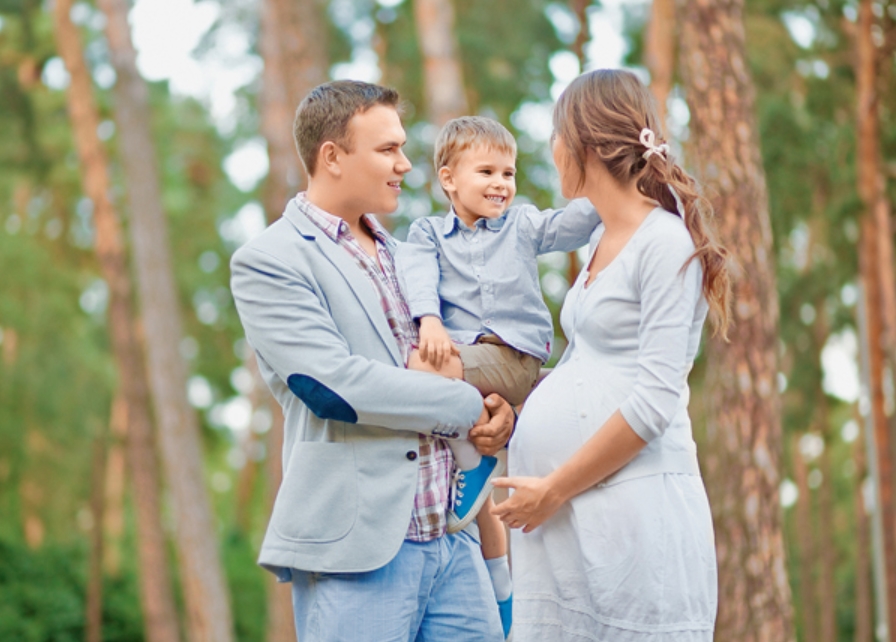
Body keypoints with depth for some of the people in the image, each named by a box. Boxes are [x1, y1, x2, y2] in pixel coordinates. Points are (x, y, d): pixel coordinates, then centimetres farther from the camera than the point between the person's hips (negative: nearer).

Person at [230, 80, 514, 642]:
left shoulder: (398, 253, 18)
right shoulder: (268, 262, -5)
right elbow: (333, 382, -16)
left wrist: (498, 407, 3)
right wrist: (468, 407, -9)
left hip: (453, 540, 7)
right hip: (355, 549, -7)